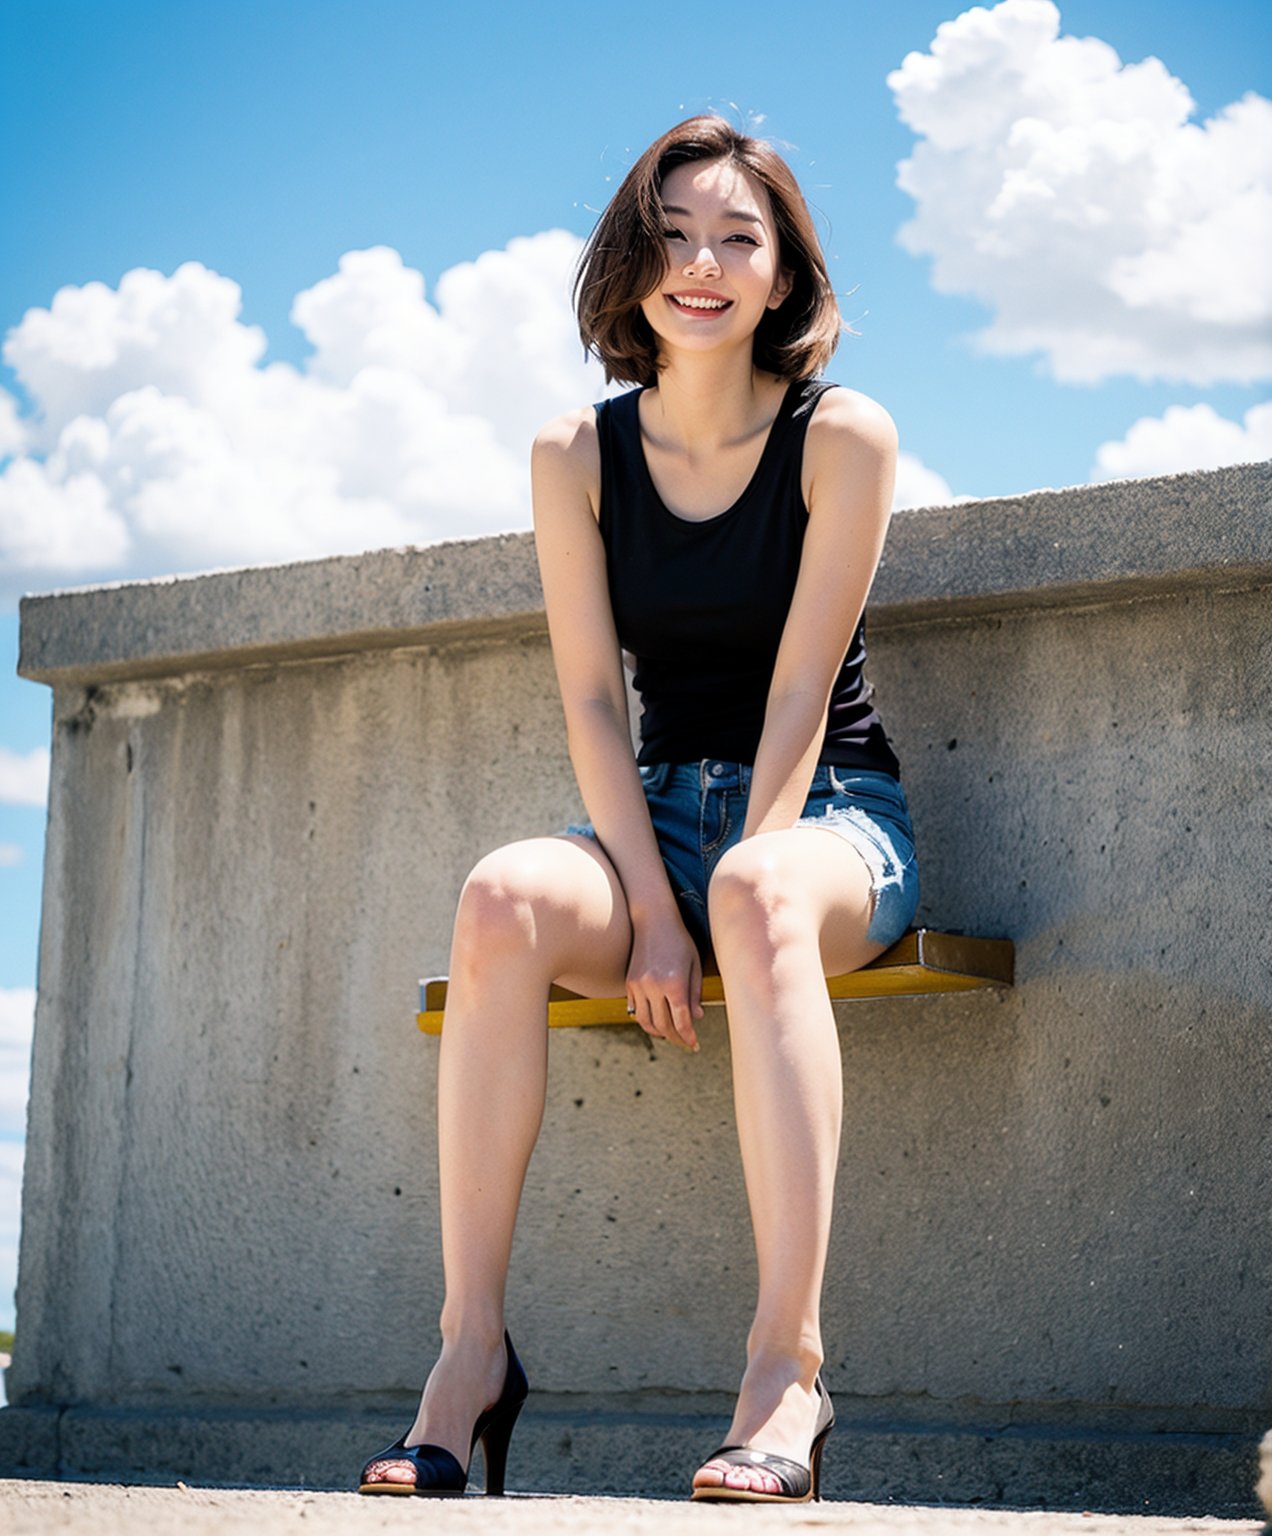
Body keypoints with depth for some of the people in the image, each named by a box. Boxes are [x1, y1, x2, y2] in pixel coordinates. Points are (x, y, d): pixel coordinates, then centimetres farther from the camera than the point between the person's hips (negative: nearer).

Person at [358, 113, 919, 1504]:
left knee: (759, 897, -39)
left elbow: (800, 691, -12)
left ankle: (787, 1369, -43)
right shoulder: (577, 456, 2)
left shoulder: (843, 439, -6)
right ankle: (471, 1353, -30)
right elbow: (592, 700, -4)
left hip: (829, 814, -3)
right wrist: (653, 908, -15)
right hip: (660, 815, 3)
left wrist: (730, 891, -20)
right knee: (503, 898, -31)